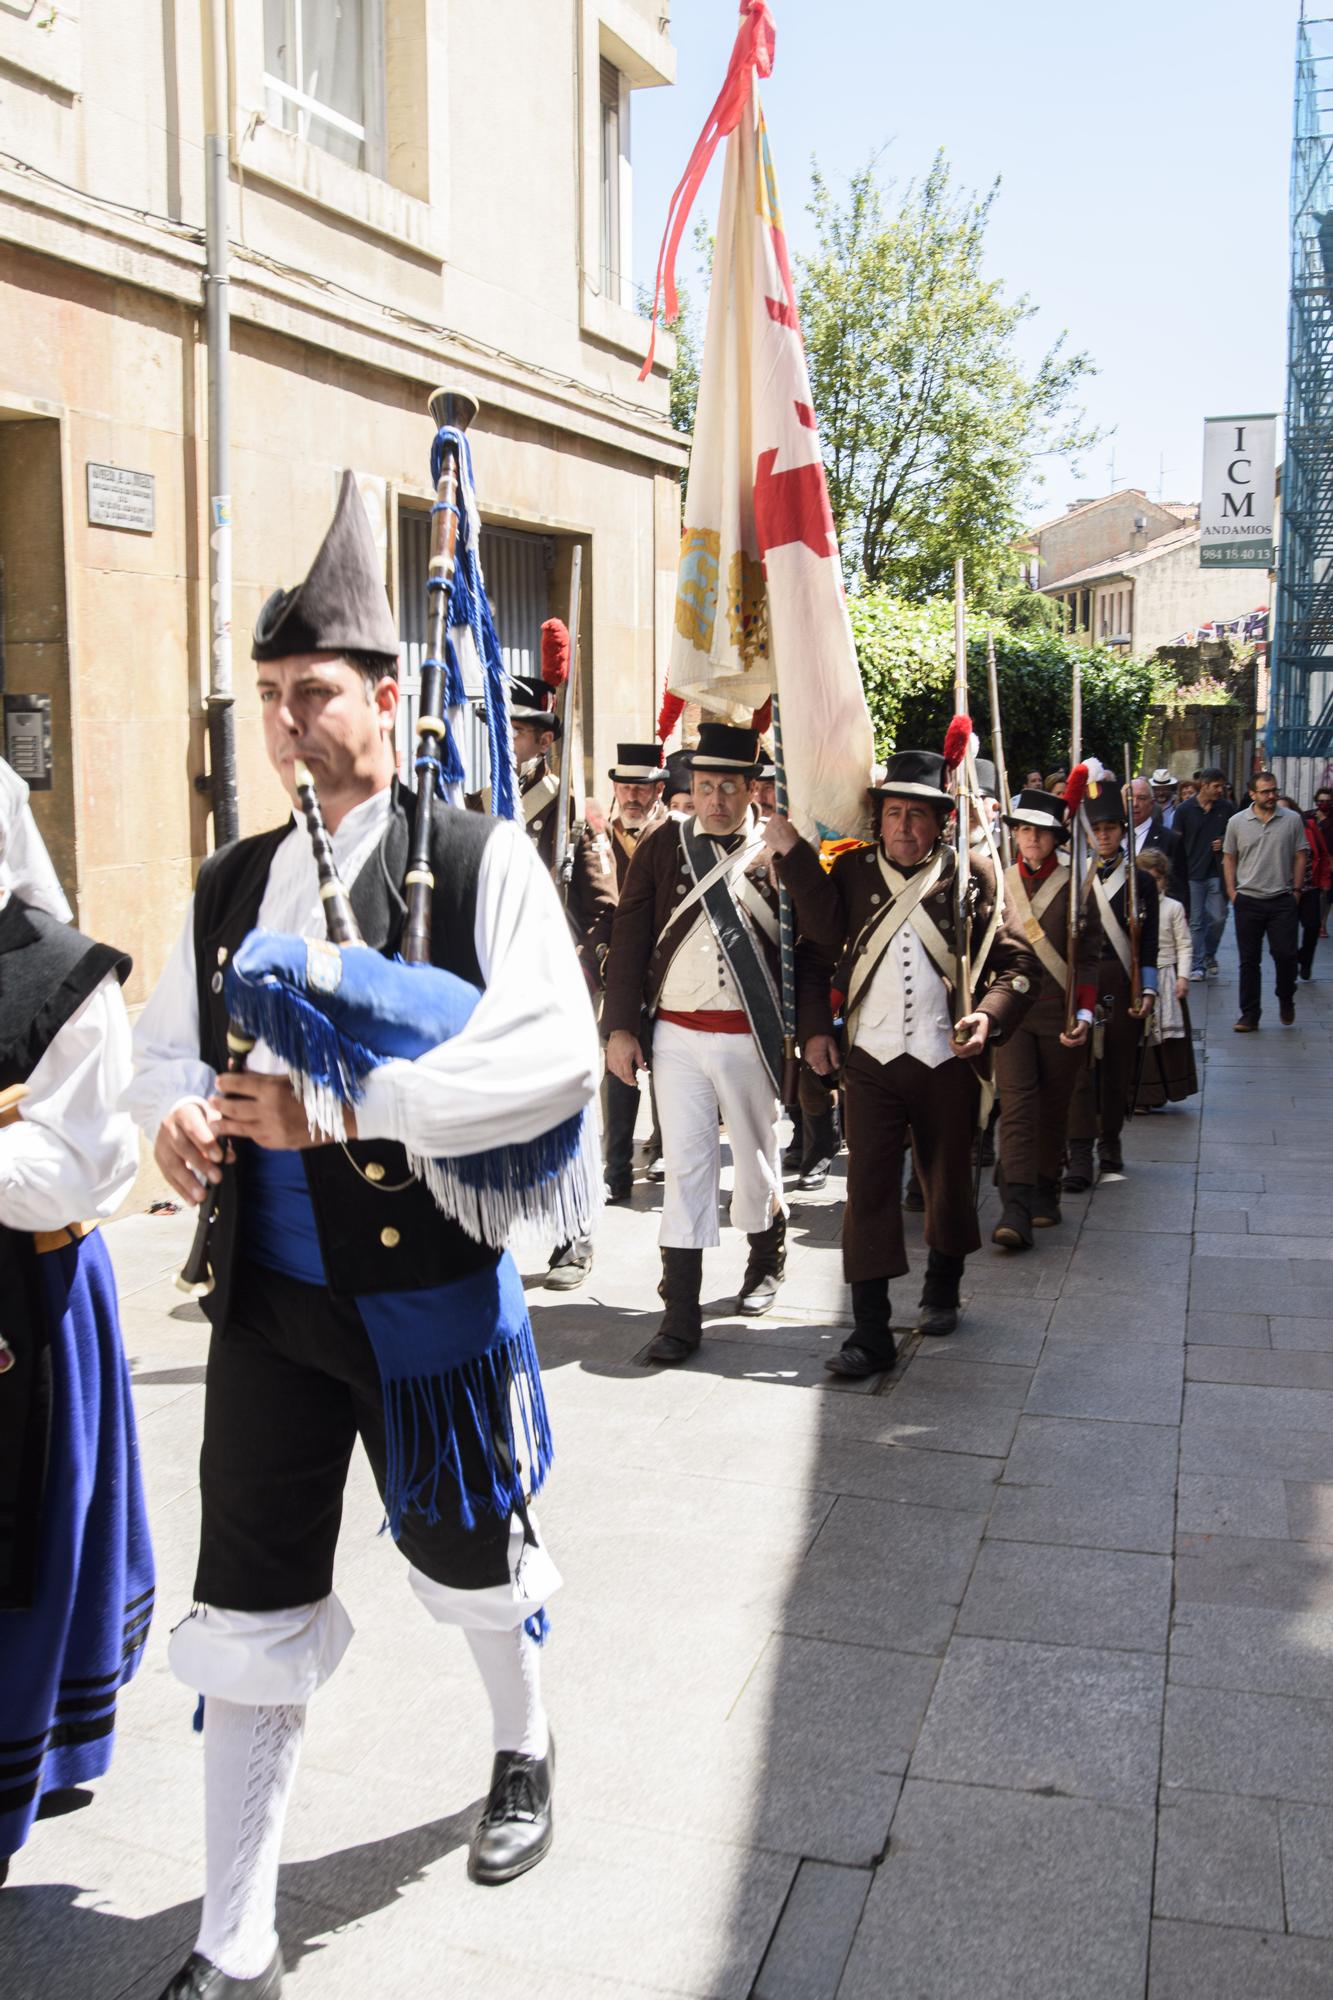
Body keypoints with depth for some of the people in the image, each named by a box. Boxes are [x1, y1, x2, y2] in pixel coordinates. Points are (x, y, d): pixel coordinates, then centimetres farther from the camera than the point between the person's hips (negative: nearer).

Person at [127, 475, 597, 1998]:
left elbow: (555, 1060, -22)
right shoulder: (230, 888, 7)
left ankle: (524, 1748, 52)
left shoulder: (481, 861, -11)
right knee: (248, 1612, 8)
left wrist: (338, 1110, -26)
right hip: (266, 1301, 4)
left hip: (427, 1294, -4)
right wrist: (176, 1116, -8)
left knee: (463, 1560, 18)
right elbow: (164, 1045, 17)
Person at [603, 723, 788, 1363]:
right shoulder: (663, 846, 2)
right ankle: (681, 1312, 3)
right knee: (684, 1164, 0)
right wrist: (620, 1026, -2)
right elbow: (630, 938, 2)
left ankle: (766, 1258, 41)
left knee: (755, 1153, 15)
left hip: (750, 1037, 0)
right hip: (677, 1033, 1)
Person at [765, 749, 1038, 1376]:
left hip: (947, 1060, 0)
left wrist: (987, 1016, -17)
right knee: (869, 1190, -4)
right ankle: (871, 1332, 1)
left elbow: (1017, 962, -3)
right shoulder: (852, 870, 3)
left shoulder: (972, 874, -1)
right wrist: (815, 1027, -5)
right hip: (871, 1060, 0)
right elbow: (815, 952, 4)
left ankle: (942, 1288, 42)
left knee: (948, 1181, 16)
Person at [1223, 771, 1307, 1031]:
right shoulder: (1237, 822, 3)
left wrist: (1296, 889, 0)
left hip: (1282, 901, -1)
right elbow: (1229, 858, 9)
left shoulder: (1292, 820, 2)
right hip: (1248, 900, 1)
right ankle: (1250, 1014, 11)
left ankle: (1286, 1001, 21)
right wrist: (1232, 892, 2)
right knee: (1249, 960, 4)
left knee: (1285, 955, -5)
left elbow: (1300, 856, 6)